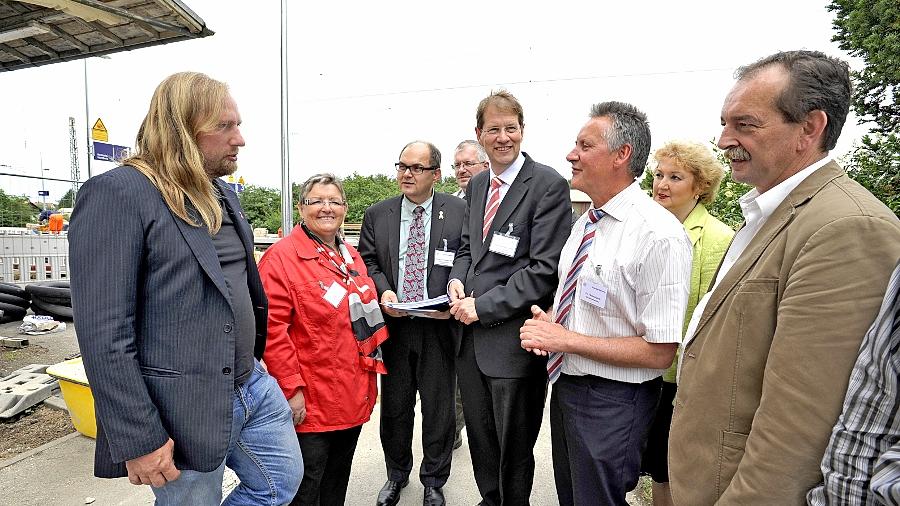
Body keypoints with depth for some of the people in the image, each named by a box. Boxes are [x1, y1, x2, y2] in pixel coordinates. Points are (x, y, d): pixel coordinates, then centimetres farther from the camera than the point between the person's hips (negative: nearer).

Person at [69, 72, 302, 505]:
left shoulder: (223, 194, 9)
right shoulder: (116, 194, -17)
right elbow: (104, 334, -20)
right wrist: (139, 439, -19)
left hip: (253, 386, 8)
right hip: (183, 412, -7)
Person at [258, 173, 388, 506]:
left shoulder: (351, 256, 11)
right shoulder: (281, 257, -13)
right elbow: (272, 329, -18)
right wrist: (291, 389, -19)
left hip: (354, 397, 7)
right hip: (310, 403, -7)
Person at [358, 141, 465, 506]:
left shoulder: (459, 212, -3)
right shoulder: (377, 215, 5)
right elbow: (367, 262, 7)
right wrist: (382, 290, -12)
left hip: (440, 325, -2)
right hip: (393, 323, 2)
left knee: (439, 408, 12)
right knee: (394, 407, 16)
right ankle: (396, 475, 41)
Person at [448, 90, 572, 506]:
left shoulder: (549, 185, -12)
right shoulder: (476, 185, 11)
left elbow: (544, 269, -18)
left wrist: (482, 306, -17)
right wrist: (457, 279, -3)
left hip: (512, 340, -6)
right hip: (470, 335, 7)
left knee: (513, 447, 13)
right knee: (479, 438, 22)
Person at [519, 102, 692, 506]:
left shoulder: (659, 234, -22)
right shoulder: (584, 222, 4)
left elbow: (659, 352, -22)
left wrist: (565, 338, -22)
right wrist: (545, 322, -6)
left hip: (612, 402, -8)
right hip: (564, 383, 8)